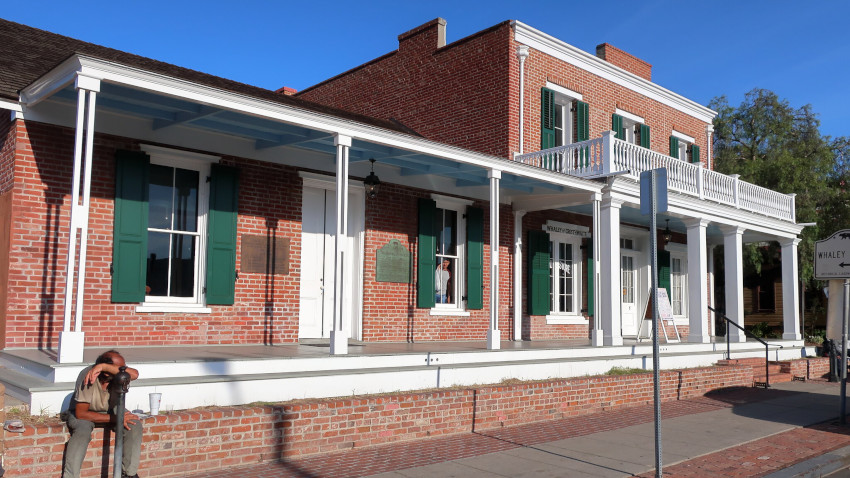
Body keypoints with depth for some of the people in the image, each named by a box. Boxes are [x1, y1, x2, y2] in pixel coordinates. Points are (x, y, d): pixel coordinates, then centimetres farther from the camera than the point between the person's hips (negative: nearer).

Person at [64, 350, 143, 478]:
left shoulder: (118, 371, -21)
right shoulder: (88, 377, -31)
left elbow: (134, 374, -45)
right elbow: (81, 413, -28)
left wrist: (103, 366, -50)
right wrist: (115, 418, -31)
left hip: (110, 410, 4)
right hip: (84, 411, -3)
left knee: (135, 425, -21)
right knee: (82, 432, -35)